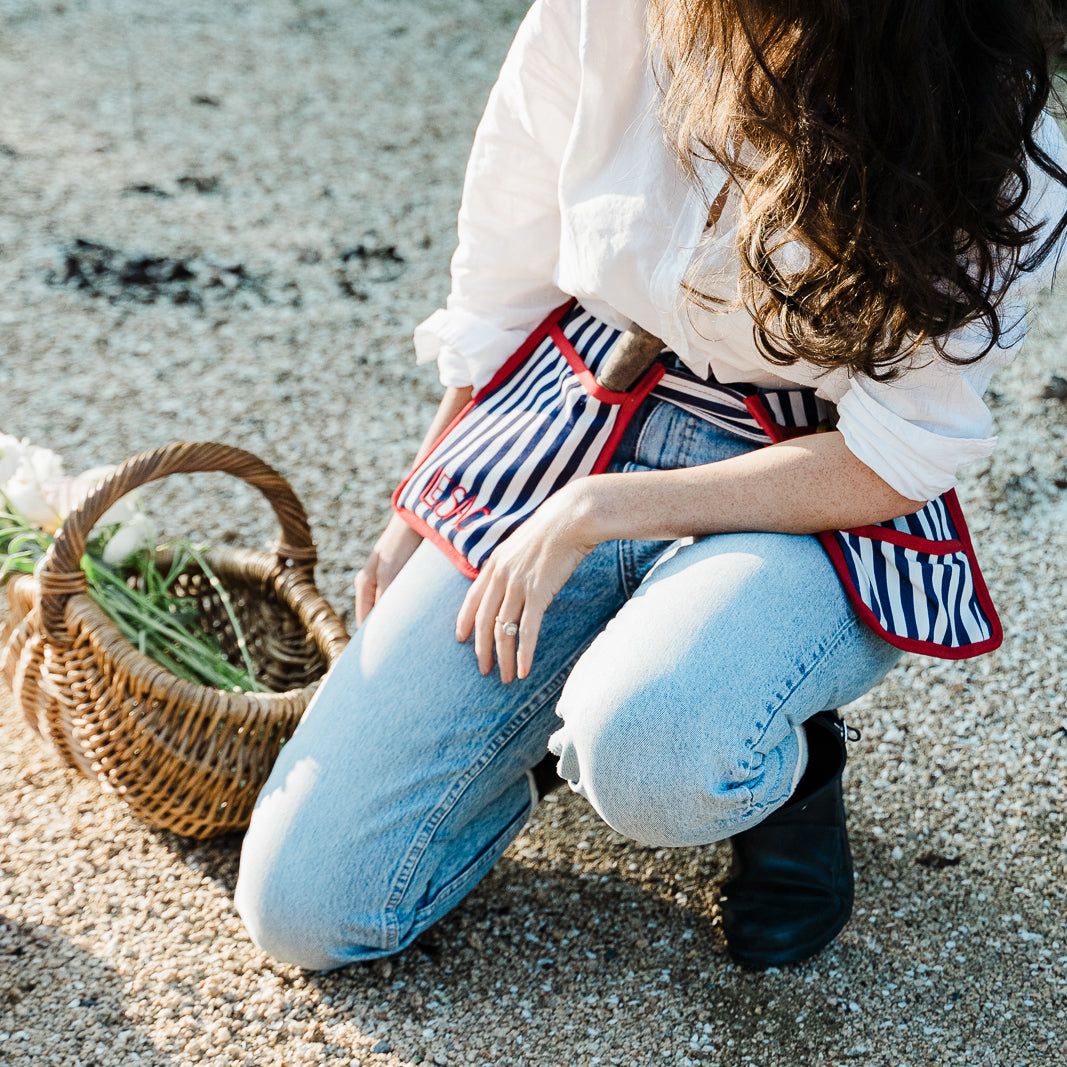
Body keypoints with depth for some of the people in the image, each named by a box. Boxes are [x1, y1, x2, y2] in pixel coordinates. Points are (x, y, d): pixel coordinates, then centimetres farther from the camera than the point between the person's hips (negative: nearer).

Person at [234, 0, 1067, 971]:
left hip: (814, 514, -2)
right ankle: (569, 708, 20)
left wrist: (593, 513, -20)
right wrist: (422, 517, 12)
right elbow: (501, 287, 4)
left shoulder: (986, 146, -17)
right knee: (298, 905, -6)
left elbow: (891, 465, -15)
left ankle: (786, 771, -1)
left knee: (648, 758, -40)